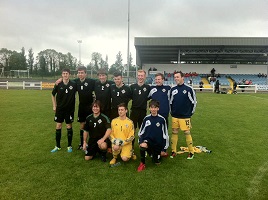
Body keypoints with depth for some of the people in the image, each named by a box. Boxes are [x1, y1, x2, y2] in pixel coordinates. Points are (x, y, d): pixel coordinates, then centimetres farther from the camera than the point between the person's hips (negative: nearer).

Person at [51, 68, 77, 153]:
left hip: (70, 109, -1)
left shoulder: (73, 84, -9)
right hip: (60, 108, 1)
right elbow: (53, 94, 9)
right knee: (58, 126, 5)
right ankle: (57, 146, 19)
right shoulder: (58, 84, -5)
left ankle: (69, 146, 18)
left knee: (69, 126, 5)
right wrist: (54, 106, 6)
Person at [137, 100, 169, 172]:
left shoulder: (162, 119, -10)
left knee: (157, 162, 9)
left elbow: (165, 133, -2)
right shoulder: (146, 119, -4)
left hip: (158, 144, 0)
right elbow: (141, 132, 6)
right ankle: (142, 163, -11)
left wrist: (164, 148, 0)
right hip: (148, 140, 0)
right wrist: (140, 141, -8)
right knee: (143, 146, -35)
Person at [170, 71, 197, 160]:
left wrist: (190, 113, 2)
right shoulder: (173, 89, 3)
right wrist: (172, 112, 11)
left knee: (187, 133, 1)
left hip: (185, 117, -4)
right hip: (174, 116, 4)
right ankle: (173, 151, 20)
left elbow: (194, 102, -1)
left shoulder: (189, 89, -8)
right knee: (174, 133, 8)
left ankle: (191, 152, 16)